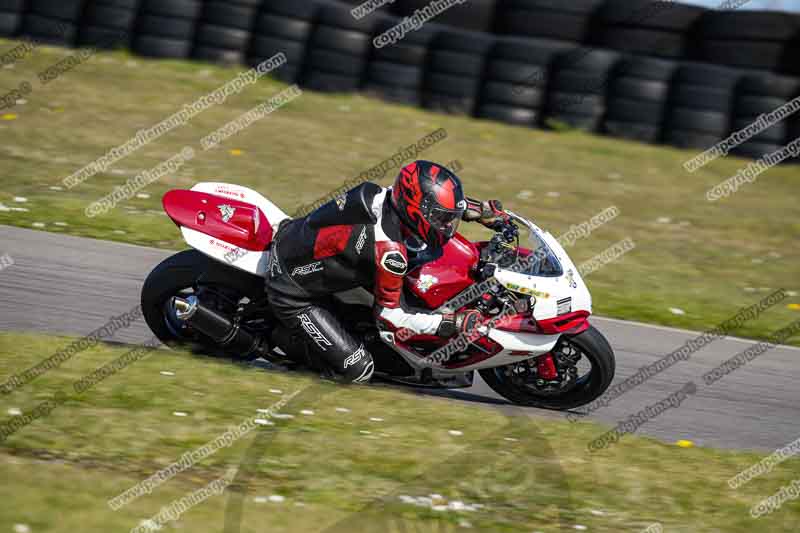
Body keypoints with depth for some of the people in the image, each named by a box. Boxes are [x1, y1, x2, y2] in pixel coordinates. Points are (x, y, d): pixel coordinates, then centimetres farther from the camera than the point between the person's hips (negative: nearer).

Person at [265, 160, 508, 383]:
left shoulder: (387, 194, -12)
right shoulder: (390, 250, -32)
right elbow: (389, 315, -20)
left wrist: (483, 210, 5)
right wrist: (453, 324, -21)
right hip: (293, 293, -8)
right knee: (358, 371, -8)